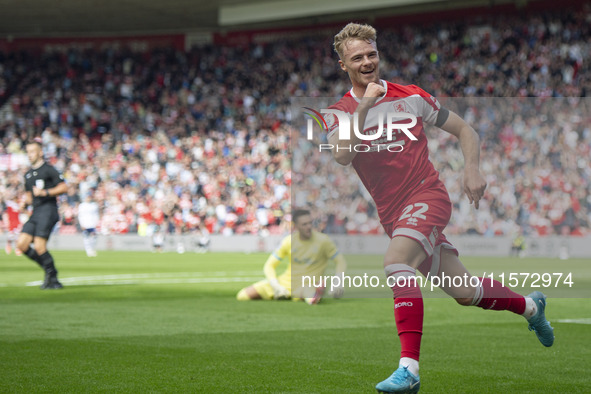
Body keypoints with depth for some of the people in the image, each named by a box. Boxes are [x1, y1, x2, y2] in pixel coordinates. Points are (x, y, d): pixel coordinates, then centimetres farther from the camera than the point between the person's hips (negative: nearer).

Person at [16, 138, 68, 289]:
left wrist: (45, 192, -15)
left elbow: (63, 187, -8)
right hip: (35, 213, 8)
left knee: (39, 247, -15)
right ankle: (48, 270, 9)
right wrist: (26, 202, 7)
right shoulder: (28, 174, 21)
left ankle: (52, 278, -1)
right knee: (21, 244, -4)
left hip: (48, 210, -8)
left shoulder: (48, 170, -3)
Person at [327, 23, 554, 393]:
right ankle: (530, 305, 37)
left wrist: (472, 170, -6)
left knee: (396, 261, -32)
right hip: (393, 214, 3)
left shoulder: (411, 97, 0)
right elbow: (342, 156, -20)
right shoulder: (339, 113, 2)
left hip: (428, 197, -3)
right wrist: (364, 106, -25)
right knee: (465, 293, 6)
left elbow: (466, 130, 10)